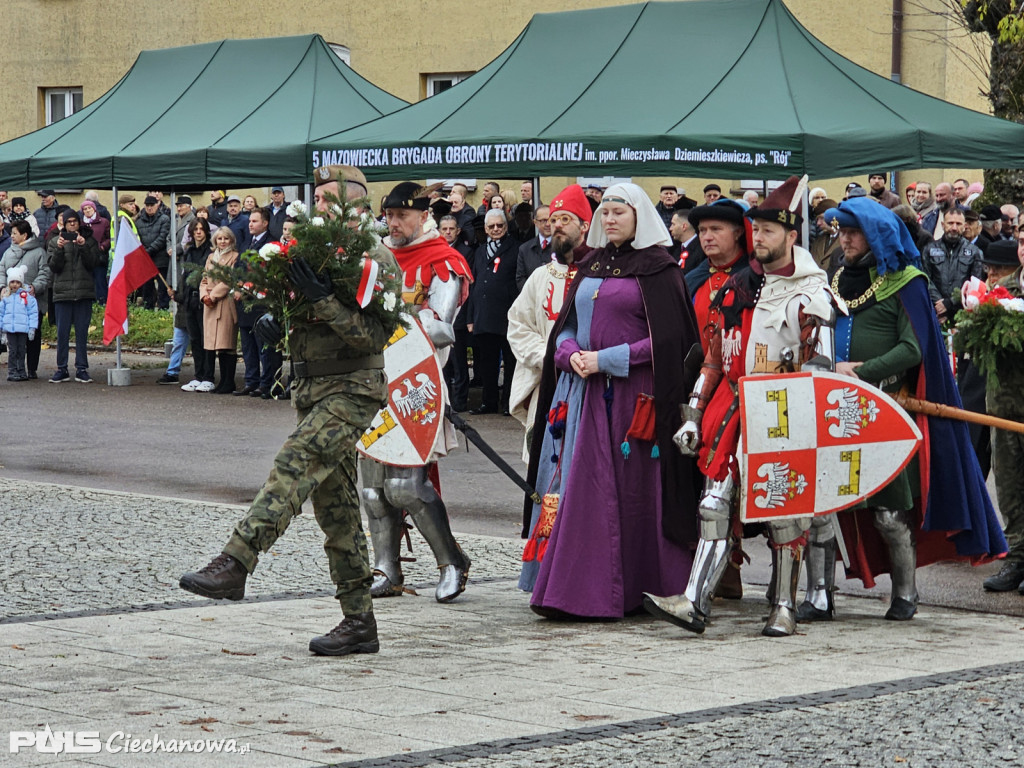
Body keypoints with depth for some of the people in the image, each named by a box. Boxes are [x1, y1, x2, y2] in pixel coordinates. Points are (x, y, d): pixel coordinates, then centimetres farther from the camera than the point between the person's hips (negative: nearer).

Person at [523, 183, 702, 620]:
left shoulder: (656, 269, -3)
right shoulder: (591, 265, 16)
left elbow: (665, 338, -10)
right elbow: (565, 324, 19)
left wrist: (607, 359, -14)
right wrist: (573, 354, -3)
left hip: (635, 393, -6)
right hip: (587, 392, 6)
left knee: (634, 491, -5)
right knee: (585, 488, 2)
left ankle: (635, 589, 0)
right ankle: (581, 589, 4)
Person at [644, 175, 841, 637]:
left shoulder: (811, 294, -4)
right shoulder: (736, 288, 13)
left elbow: (819, 369, -6)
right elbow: (715, 358, 16)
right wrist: (693, 415, 11)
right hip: (732, 409, 5)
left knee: (783, 510, 1)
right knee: (716, 502, -3)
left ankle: (783, 606, 11)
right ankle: (696, 602, -8)